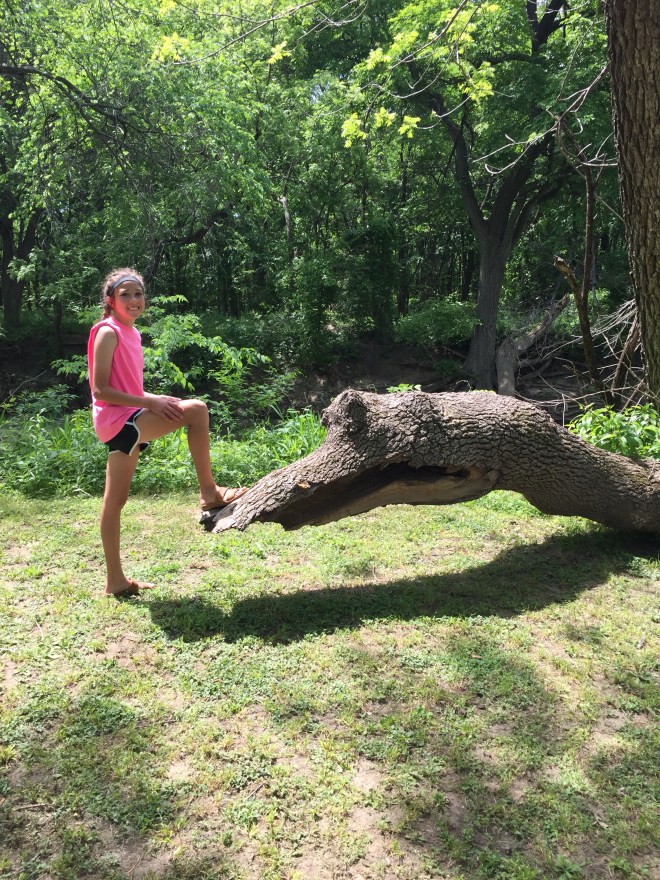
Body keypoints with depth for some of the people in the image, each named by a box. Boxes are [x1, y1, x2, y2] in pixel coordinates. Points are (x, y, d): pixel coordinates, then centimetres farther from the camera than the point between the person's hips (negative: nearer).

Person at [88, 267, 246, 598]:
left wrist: (156, 399, 5)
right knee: (195, 409, -20)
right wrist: (150, 403, -19)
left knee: (115, 500, 11)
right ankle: (209, 491, -11)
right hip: (117, 419, -9)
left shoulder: (130, 333, 17)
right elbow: (101, 390, -16)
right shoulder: (108, 332, -9)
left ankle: (115, 580, 18)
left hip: (128, 421, 9)